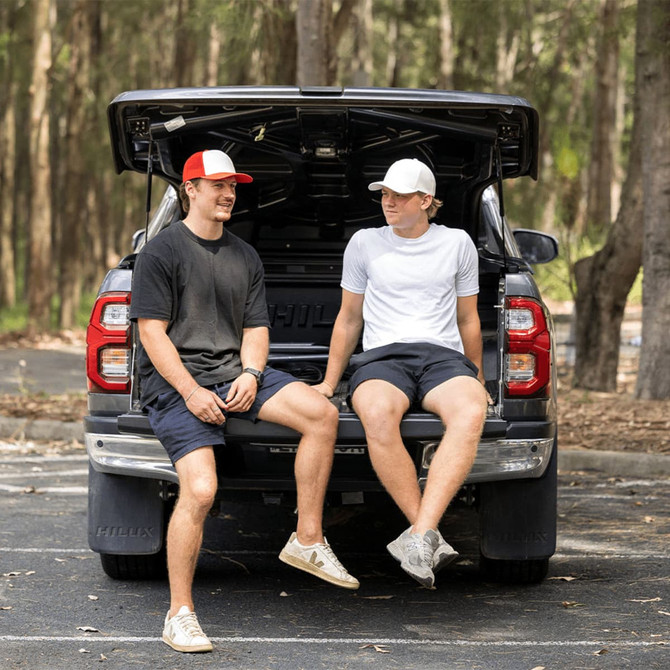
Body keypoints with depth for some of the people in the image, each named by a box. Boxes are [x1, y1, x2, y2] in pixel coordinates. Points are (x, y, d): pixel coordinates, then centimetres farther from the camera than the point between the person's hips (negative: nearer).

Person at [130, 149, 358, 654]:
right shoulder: (161, 252, -2)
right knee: (200, 489, -24)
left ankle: (308, 541, -7)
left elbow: (256, 328, 15)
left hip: (234, 371, 6)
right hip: (174, 381, -6)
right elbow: (152, 332, -8)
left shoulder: (245, 257, 17)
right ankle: (180, 615, -13)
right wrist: (190, 392, -17)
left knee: (322, 413, -17)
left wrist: (250, 375, -6)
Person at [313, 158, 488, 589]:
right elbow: (349, 319, 23)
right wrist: (329, 382, 21)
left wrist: (478, 382, 27)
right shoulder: (364, 244, 15)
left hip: (443, 356, 0)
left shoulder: (457, 244, 15)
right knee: (377, 415, -40)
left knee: (471, 412, -38)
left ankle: (419, 535, -47)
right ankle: (430, 540, -36)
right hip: (382, 358, 0)